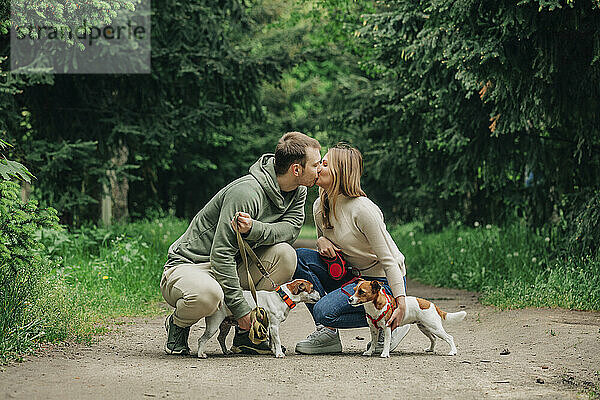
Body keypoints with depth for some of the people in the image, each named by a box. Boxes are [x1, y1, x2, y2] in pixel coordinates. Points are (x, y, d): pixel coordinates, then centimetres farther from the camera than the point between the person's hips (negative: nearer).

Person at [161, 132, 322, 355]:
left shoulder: (298, 192, 1)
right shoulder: (246, 193, -26)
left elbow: (290, 228, -14)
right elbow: (221, 253, -28)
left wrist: (254, 229, -34)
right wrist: (240, 308, -28)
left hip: (231, 267, 7)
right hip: (188, 265, -7)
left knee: (284, 253, -17)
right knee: (207, 294, -41)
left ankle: (245, 336, -5)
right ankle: (178, 325, -2)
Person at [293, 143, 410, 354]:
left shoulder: (362, 210, -24)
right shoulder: (320, 206, -1)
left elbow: (388, 260, -21)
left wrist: (401, 304, -26)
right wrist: (321, 241, -10)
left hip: (383, 281, -8)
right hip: (351, 274, 8)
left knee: (325, 312, -26)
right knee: (300, 257, -12)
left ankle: (389, 325, -6)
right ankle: (326, 331, -8)